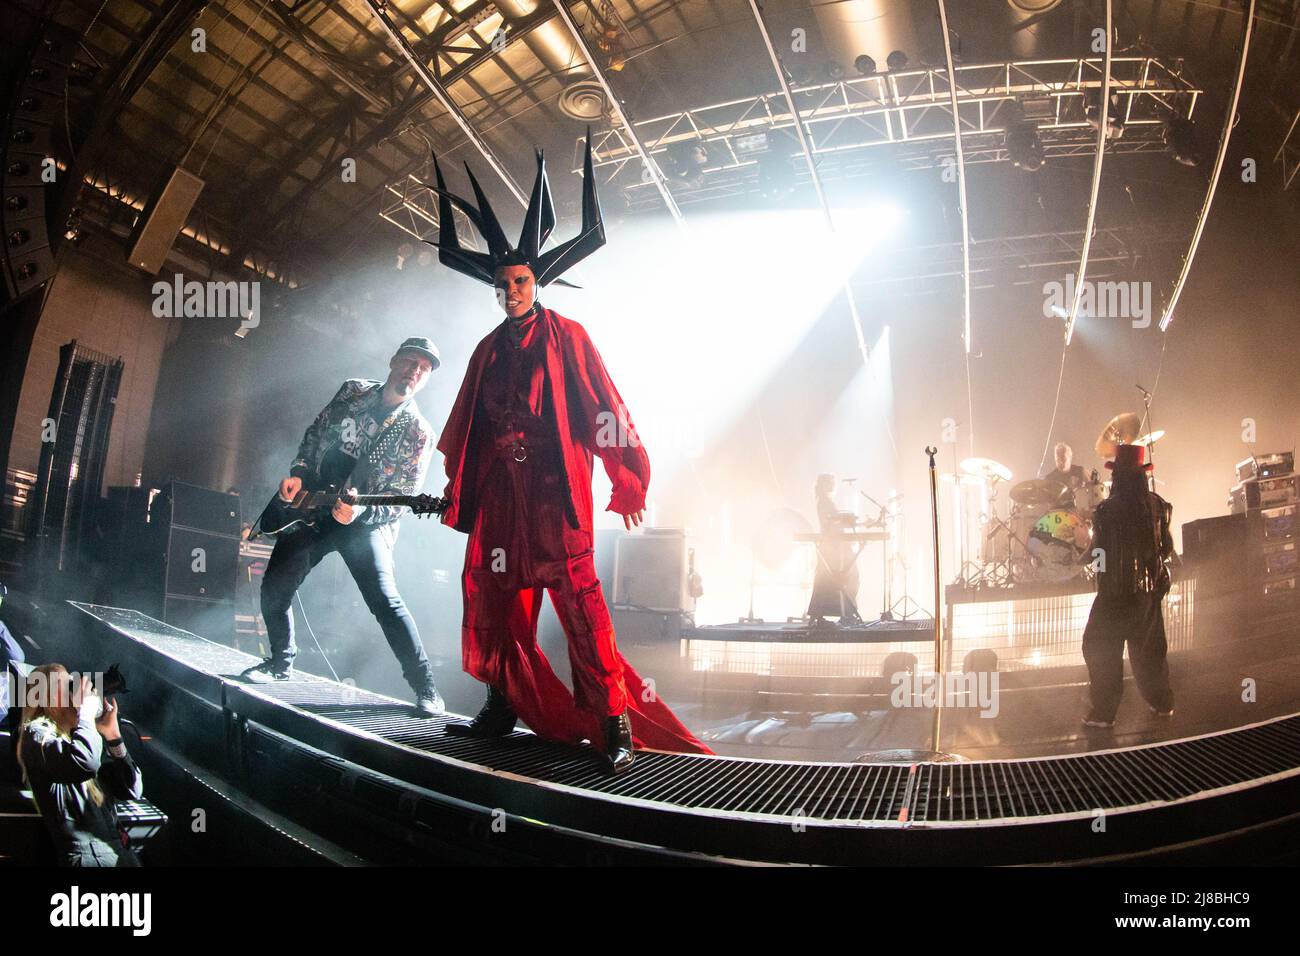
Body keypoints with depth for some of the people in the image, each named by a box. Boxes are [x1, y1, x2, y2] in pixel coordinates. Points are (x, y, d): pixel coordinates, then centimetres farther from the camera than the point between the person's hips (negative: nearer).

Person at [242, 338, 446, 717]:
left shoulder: (419, 434, -10)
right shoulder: (353, 391, 4)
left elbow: (401, 500, -10)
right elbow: (314, 433, 16)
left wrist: (359, 511, -27)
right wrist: (299, 472, 1)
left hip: (367, 520, -5)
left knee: (385, 599, -23)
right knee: (273, 590, 7)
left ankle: (427, 691, -18)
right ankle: (281, 663, 33)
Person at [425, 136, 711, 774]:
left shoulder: (566, 336, 5)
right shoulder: (488, 350, 20)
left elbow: (603, 408, -2)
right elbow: (467, 426, 22)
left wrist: (625, 480, -8)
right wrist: (456, 487, 19)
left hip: (555, 489, -6)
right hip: (499, 494, 6)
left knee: (578, 597, -13)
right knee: (492, 598, 6)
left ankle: (615, 724, -11)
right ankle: (506, 709, 20)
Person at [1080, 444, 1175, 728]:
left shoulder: (1108, 510, -17)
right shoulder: (1158, 505, -1)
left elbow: (1097, 551, -11)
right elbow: (1166, 548, 6)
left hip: (1116, 590, -5)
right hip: (1150, 587, 5)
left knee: (1101, 650, 3)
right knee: (1148, 647, 20)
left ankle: (1103, 713, 3)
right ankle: (1162, 703, 31)